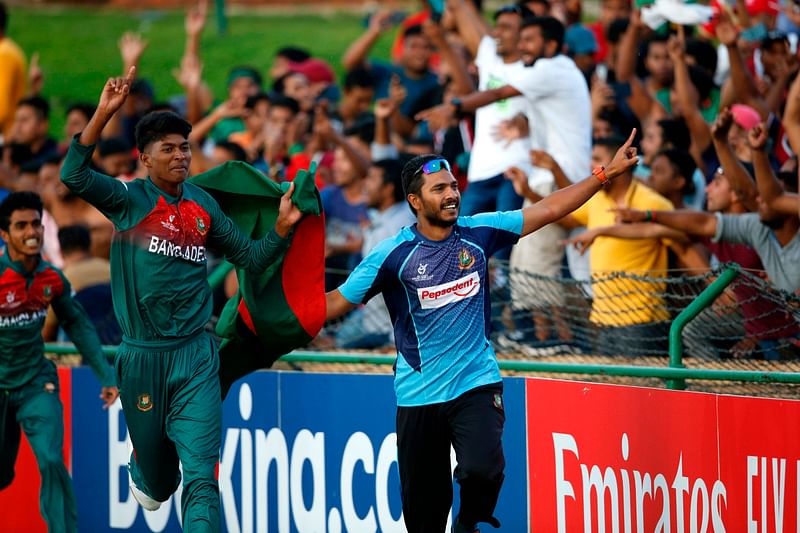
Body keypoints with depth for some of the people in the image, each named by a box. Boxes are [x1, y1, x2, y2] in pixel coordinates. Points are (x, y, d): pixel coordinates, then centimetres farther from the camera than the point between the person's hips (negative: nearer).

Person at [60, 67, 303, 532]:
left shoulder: (203, 206, 8)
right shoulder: (129, 198, -4)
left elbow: (250, 257, 15)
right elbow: (74, 176, -22)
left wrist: (283, 228, -3)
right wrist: (104, 114, -30)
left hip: (195, 353, 1)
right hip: (143, 354, -1)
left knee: (200, 473, -11)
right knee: (159, 482, 15)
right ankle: (142, 472, 51)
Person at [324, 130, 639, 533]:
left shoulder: (479, 233, -1)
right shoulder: (393, 254, -8)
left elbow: (548, 210, 5)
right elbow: (335, 303, -4)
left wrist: (606, 174, 2)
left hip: (477, 385, 1)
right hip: (419, 395, -1)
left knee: (482, 470, -25)